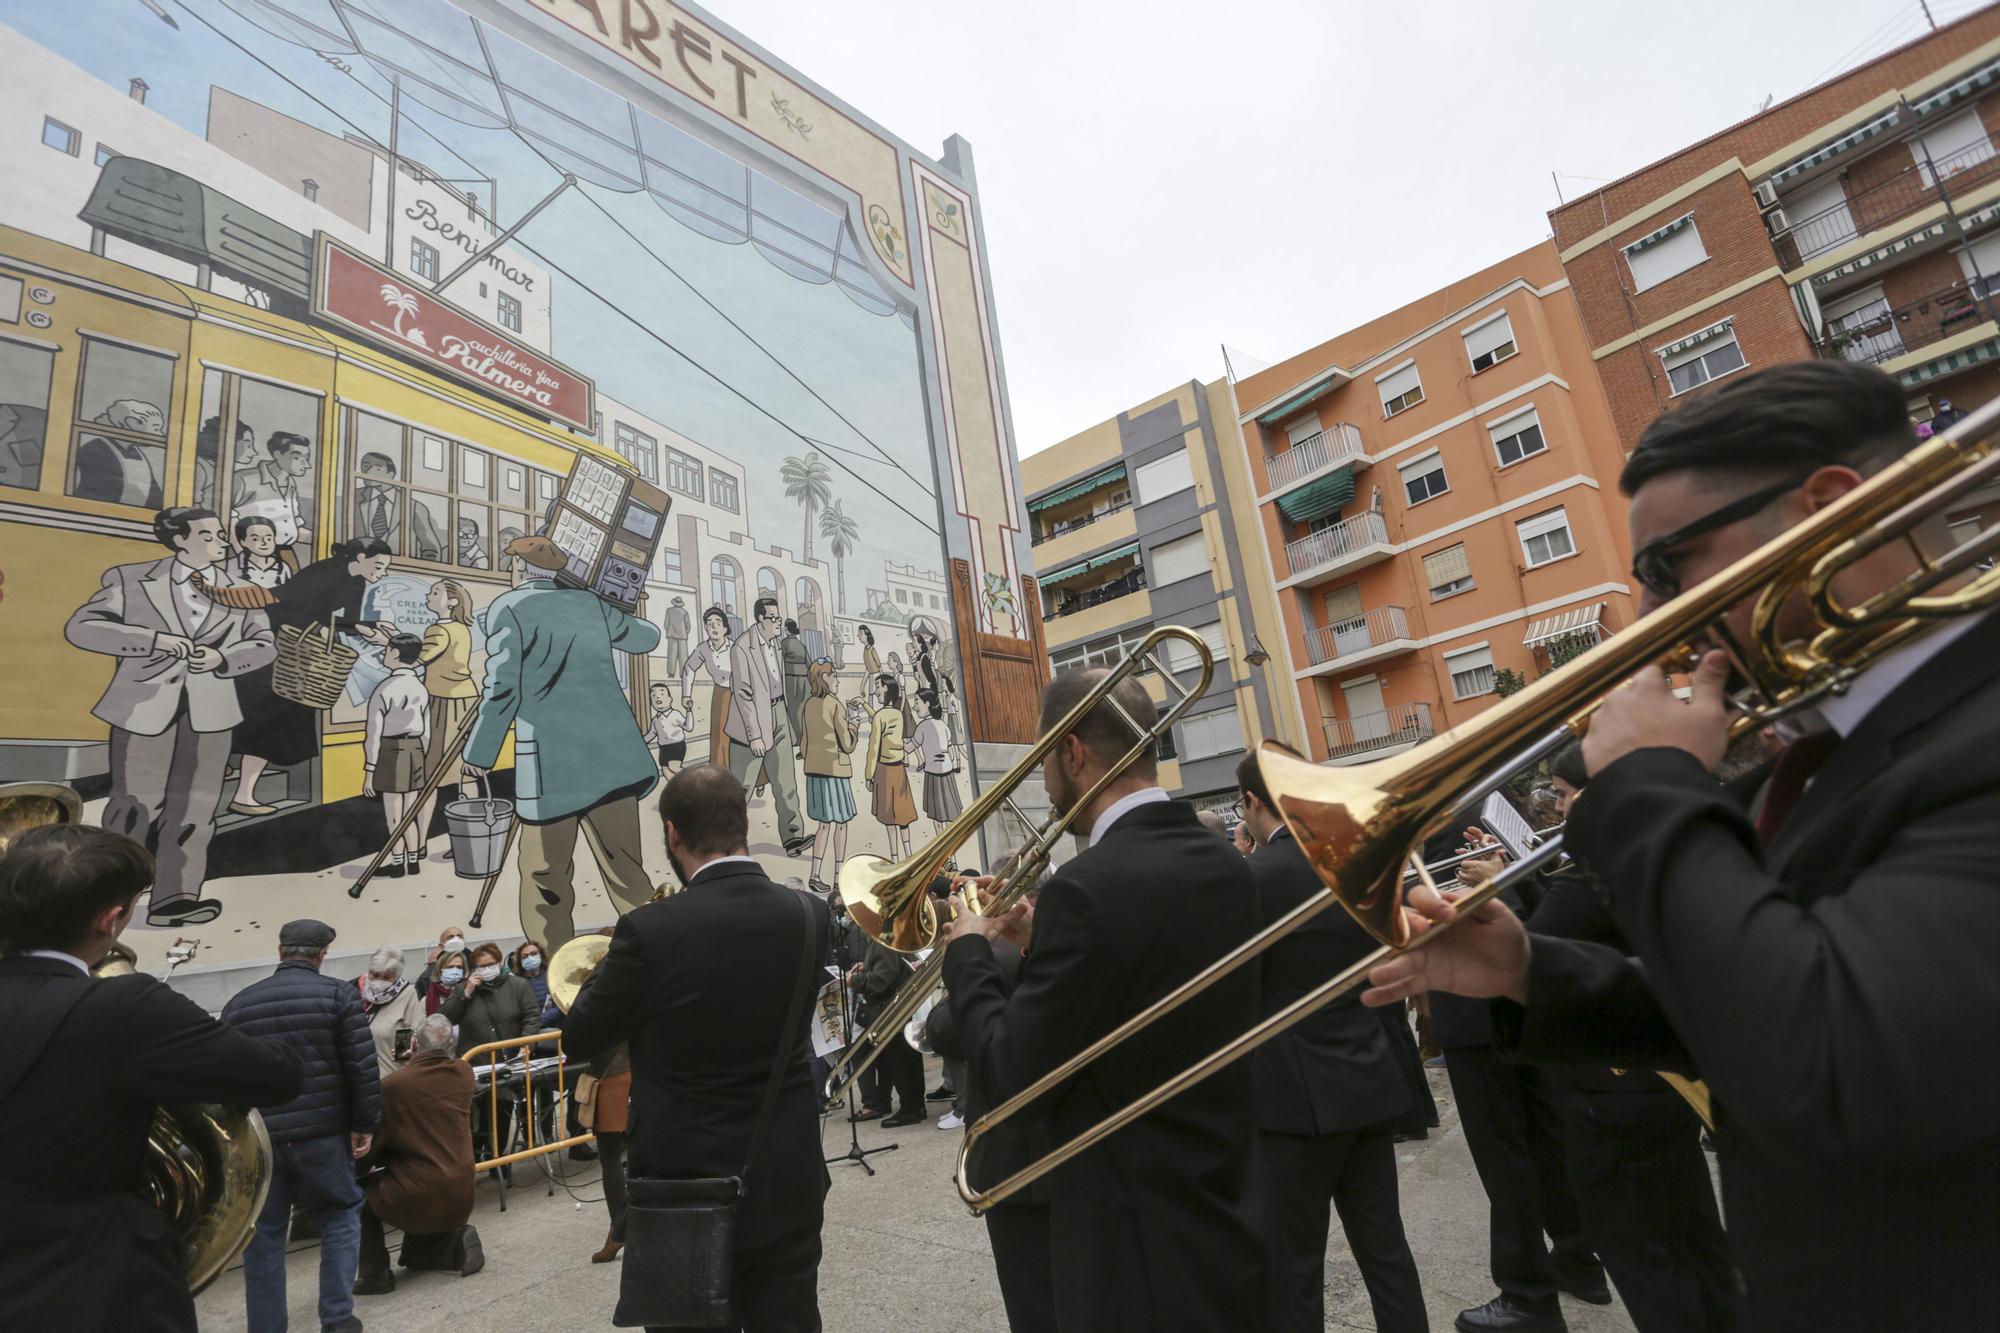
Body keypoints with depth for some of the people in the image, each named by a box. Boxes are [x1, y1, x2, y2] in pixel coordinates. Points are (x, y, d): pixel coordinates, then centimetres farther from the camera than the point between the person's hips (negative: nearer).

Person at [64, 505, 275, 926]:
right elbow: (80, 627, -2)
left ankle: (174, 898, 5)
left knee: (195, 804, 1)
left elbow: (264, 646, 6)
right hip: (146, 704, -2)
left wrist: (221, 658, -14)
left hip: (210, 708, 2)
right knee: (134, 802, 4)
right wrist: (153, 640, -16)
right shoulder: (130, 579, 3)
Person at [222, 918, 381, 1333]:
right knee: (340, 1218, 12)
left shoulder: (238, 1003, 7)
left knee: (263, 1233, 13)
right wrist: (364, 1124, 1)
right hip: (321, 1132, -3)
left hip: (257, 1137, 3)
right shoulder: (338, 994, -4)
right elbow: (362, 1066, -8)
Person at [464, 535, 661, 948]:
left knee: (545, 880, 6)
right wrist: (617, 621, 53)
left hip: (551, 761, -4)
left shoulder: (507, 607, 2)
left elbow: (502, 690, -4)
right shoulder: (590, 603, 16)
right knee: (626, 871, 9)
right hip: (612, 755, 5)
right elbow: (647, 637, 32)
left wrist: (478, 753, 8)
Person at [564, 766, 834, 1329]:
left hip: (687, 1184, -3)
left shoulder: (651, 929, -22)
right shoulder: (809, 919, -8)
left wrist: (616, 962, 10)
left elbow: (582, 1034, -7)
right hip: (787, 1182, 3)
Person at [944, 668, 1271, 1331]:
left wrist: (968, 952, -6)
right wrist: (1043, 939, 10)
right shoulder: (1228, 867, -1)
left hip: (1143, 1250, -7)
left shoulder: (1086, 887, -26)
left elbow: (1010, 1079, -19)